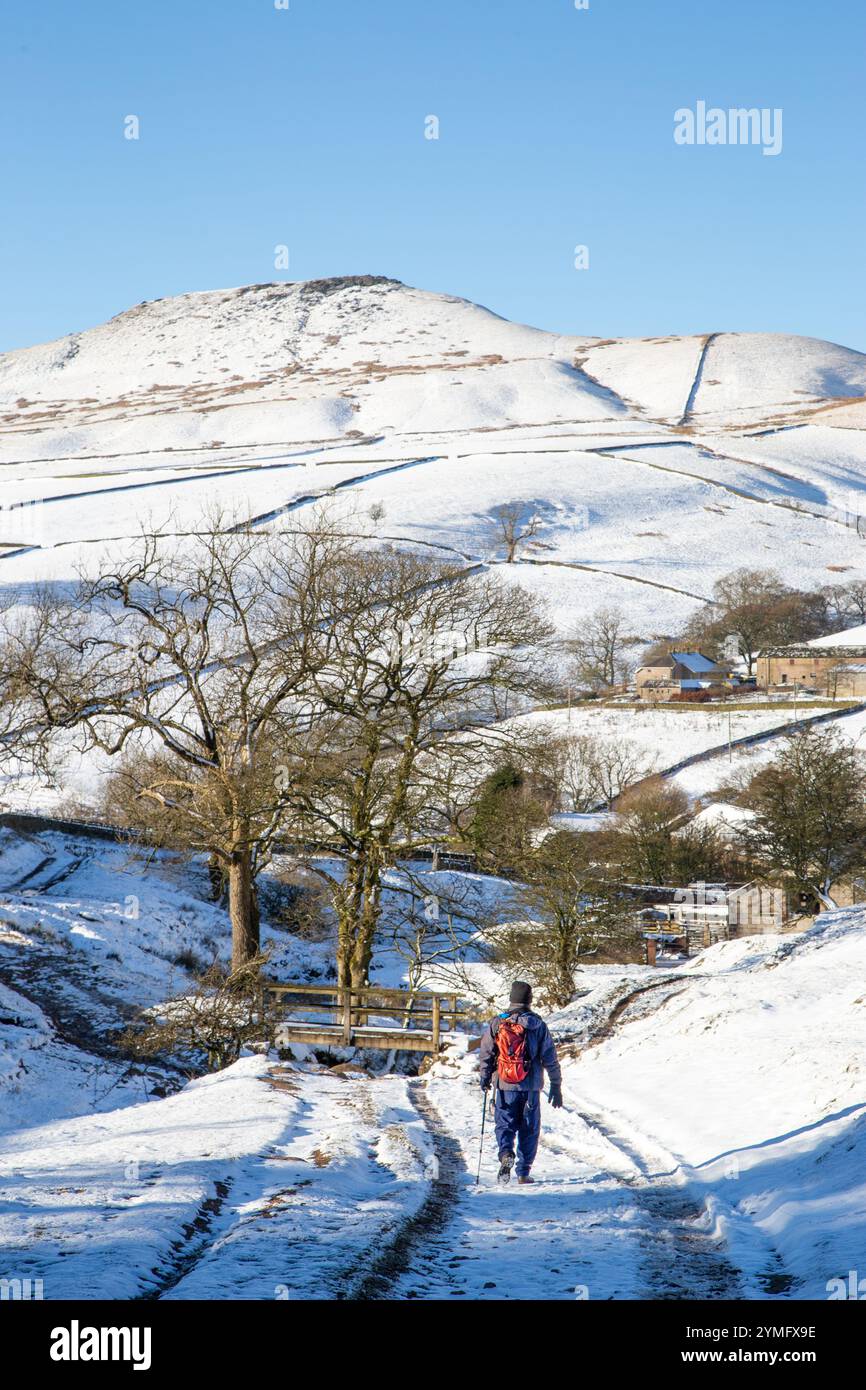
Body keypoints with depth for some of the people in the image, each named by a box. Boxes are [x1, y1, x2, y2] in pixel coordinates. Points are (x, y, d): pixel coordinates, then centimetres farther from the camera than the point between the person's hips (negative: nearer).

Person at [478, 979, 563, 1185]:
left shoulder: (497, 1023, -2)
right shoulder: (538, 1025, -3)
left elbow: (486, 1053, 3)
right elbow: (550, 1058, -1)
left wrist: (485, 1078, 18)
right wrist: (556, 1086, 5)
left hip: (505, 1086, 0)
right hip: (531, 1086, 0)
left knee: (505, 1124, 9)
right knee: (529, 1130, 10)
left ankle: (505, 1154, -20)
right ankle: (523, 1172, 10)